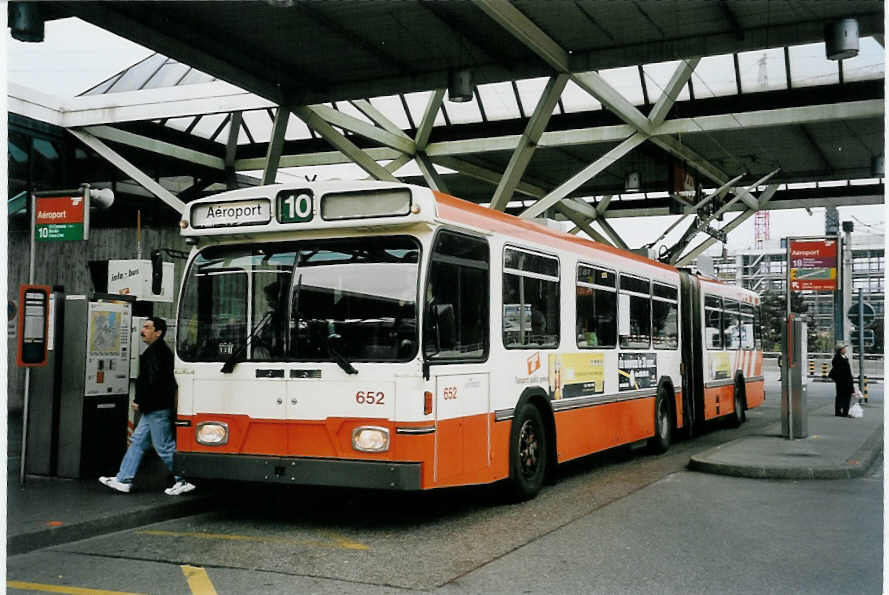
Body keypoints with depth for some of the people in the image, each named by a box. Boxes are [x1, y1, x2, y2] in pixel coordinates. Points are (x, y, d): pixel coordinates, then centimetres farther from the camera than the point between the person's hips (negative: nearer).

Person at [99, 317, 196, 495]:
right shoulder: (159, 350, 17)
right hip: (153, 409, 11)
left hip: (158, 409, -11)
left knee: (164, 446, -4)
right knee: (137, 442, 13)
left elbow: (153, 381, -22)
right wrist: (141, 401, 18)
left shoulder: (156, 351, -16)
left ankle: (184, 481, 4)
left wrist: (139, 401, -14)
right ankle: (123, 480, 18)